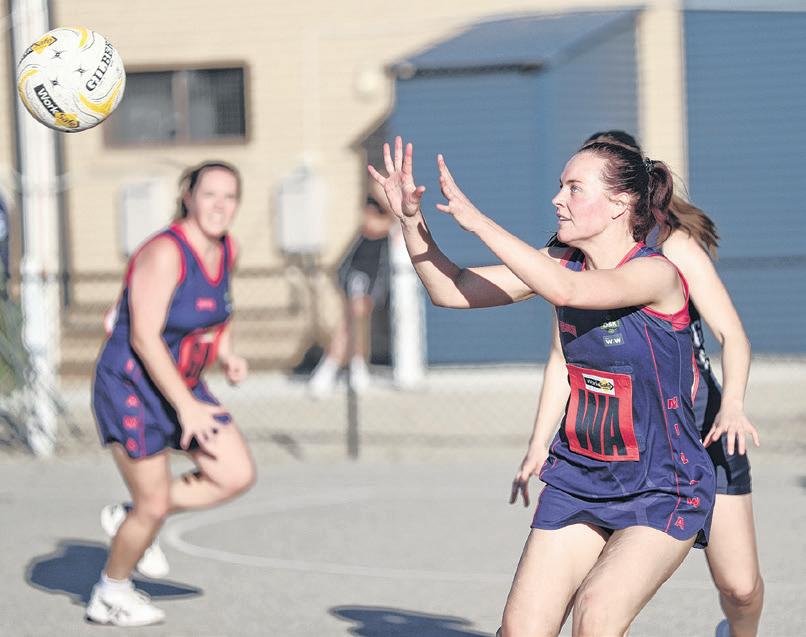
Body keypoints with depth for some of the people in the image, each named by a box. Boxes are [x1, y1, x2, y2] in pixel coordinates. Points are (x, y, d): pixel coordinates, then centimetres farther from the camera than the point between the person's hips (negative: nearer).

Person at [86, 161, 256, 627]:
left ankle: (137, 516, 18)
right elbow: (144, 338, -26)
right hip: (132, 389, -8)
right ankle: (111, 596, 24)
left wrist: (228, 354, -1)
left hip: (184, 386, 8)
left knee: (238, 475, -2)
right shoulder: (165, 252, -24)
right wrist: (187, 406, -27)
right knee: (153, 507, -1)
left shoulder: (226, 250, 1)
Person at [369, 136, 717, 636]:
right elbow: (452, 290, 2)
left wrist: (475, 218, -33)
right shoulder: (563, 263, 2)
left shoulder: (657, 274, -19)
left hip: (662, 492, -6)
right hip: (578, 478, 6)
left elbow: (565, 290, -36)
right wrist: (411, 219, -13)